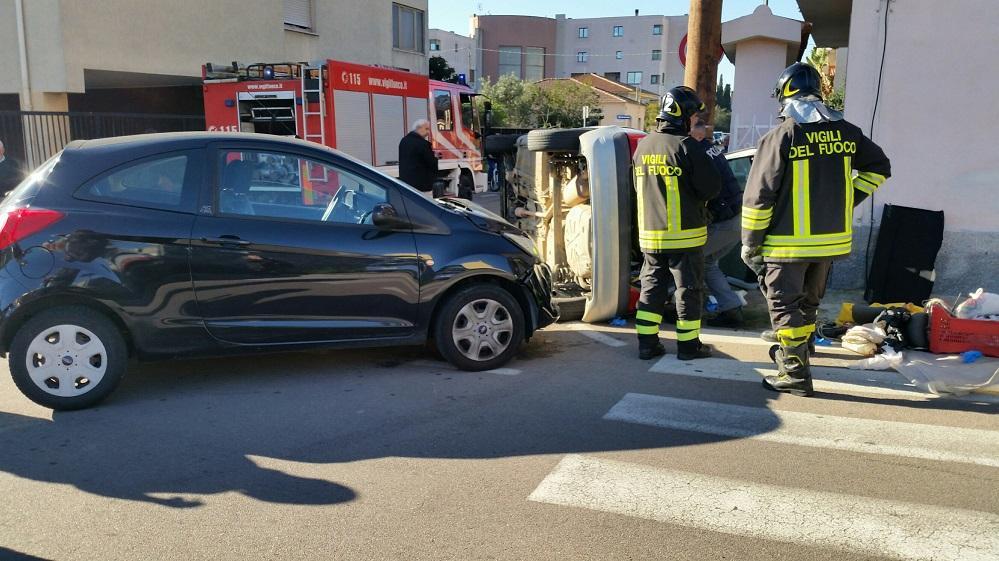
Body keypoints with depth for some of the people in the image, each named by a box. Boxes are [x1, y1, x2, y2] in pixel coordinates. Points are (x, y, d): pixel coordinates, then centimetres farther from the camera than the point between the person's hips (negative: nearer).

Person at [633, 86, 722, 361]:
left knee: (652, 287, 14)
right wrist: (694, 197, 7)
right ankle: (688, 345, 13)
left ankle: (647, 343, 15)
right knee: (689, 289, 6)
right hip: (684, 235, -6)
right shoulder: (686, 146, -15)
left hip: (650, 234, 6)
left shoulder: (643, 146, 6)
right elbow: (712, 187, -13)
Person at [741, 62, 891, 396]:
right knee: (808, 302, 21)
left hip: (787, 243, -6)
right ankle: (795, 354, 38)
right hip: (832, 240, 6)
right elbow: (878, 167, 16)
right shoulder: (845, 132, 4)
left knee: (784, 306, 3)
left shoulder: (780, 137, -13)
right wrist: (848, 201, 16)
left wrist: (750, 244, -5)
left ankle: (795, 375, 2)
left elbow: (758, 197, -13)